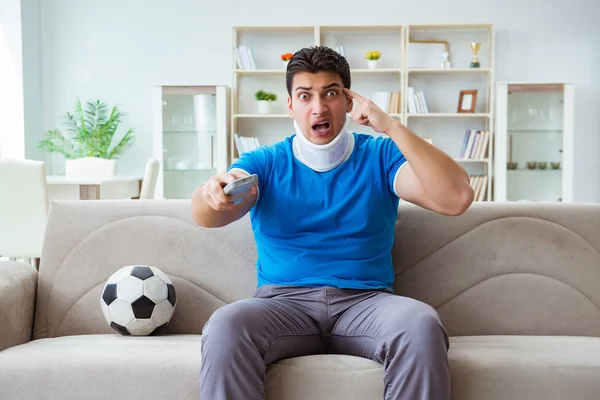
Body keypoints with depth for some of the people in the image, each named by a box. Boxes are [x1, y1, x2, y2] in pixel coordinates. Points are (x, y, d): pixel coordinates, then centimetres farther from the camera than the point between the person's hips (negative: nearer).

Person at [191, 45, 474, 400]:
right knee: (225, 326, -32)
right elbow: (207, 217, -8)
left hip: (366, 301, 0)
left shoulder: (381, 156, 8)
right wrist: (213, 195, -34)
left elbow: (457, 199, -8)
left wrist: (392, 127, -13)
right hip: (283, 302, 0)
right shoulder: (264, 163, 9)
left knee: (422, 324, -32)